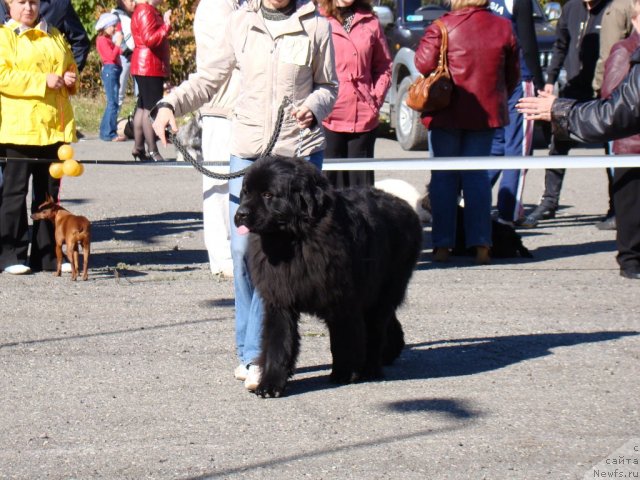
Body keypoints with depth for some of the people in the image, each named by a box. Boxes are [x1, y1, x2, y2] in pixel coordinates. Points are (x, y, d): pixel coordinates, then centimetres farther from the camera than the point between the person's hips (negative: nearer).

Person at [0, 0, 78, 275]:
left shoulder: (54, 36, 17)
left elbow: (71, 65, 27)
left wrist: (71, 78, 3)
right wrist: (43, 80, -19)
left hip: (55, 127, 6)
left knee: (49, 191, 9)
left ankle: (46, 255, 15)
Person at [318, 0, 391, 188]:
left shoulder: (370, 22, 9)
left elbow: (384, 66, 15)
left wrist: (376, 98, 3)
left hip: (364, 117, 3)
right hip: (328, 118, -3)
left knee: (361, 185, 7)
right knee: (331, 181, 1)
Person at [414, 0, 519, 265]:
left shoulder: (443, 27, -11)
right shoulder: (503, 27, 2)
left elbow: (423, 63, -13)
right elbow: (513, 74, 9)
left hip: (446, 113, -3)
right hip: (486, 112, 3)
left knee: (444, 176, 6)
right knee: (477, 175, 9)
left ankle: (442, 245, 4)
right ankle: (480, 245, 2)